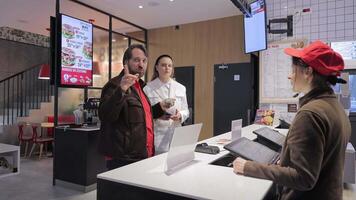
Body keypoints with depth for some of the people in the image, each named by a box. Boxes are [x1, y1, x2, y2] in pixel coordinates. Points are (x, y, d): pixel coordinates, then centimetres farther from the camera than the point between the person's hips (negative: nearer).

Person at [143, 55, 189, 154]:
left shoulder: (181, 88, 7)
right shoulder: (148, 88, -2)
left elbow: (186, 111, 10)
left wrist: (180, 115, -11)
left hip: (176, 134, 3)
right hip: (156, 136, -3)